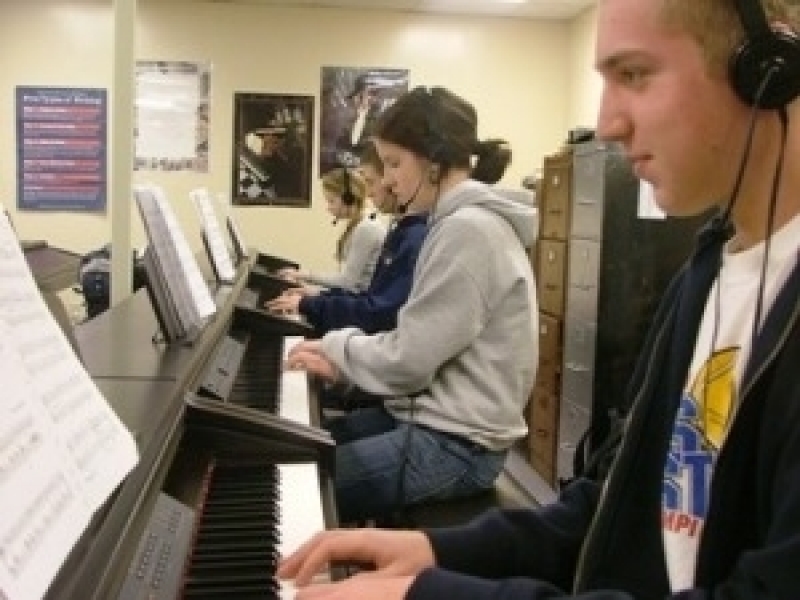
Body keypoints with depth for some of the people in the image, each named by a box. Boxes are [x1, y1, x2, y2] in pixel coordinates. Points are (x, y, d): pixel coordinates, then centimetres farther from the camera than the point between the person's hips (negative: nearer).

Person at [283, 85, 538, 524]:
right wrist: (344, 361, 3)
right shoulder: (466, 220, 12)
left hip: (453, 444, -10)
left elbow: (408, 361, -21)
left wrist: (338, 346, -4)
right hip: (437, 418, 10)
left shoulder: (468, 229, -20)